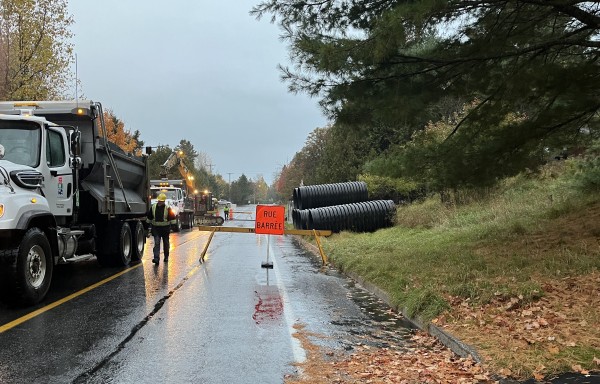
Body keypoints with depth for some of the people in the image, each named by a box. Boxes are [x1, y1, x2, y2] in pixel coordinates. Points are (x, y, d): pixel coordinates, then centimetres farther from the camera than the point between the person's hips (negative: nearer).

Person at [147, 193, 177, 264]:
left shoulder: (167, 208, -9)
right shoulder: (153, 207, -1)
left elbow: (172, 218, -5)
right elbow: (149, 217, 13)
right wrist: (150, 224, 16)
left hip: (165, 228, -1)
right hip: (156, 228, 1)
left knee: (166, 243, 14)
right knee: (156, 243, -10)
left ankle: (166, 257, 30)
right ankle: (156, 258, -17)